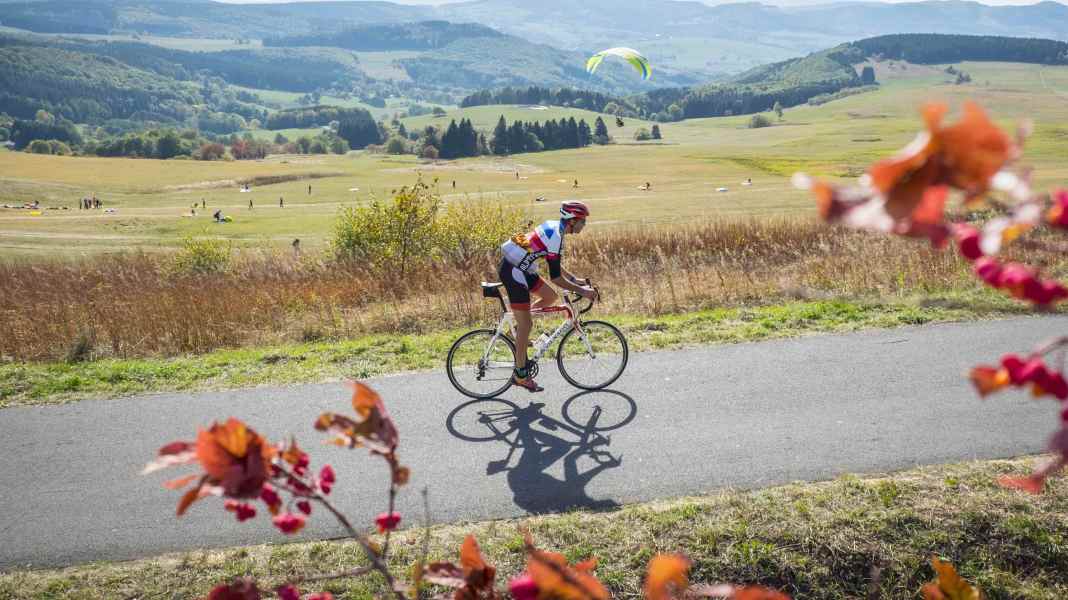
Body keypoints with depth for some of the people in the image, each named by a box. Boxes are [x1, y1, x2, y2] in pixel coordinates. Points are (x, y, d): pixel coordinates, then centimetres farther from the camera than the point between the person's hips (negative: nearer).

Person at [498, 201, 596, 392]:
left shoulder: (553, 226, 8)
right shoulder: (556, 238, -21)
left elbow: (555, 264, 20)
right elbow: (555, 278, -21)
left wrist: (574, 279, 17)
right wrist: (581, 291, -15)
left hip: (519, 268, 9)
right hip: (513, 272, -9)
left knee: (551, 296, 15)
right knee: (526, 324, -3)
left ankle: (518, 326, 21)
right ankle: (520, 374, 6)